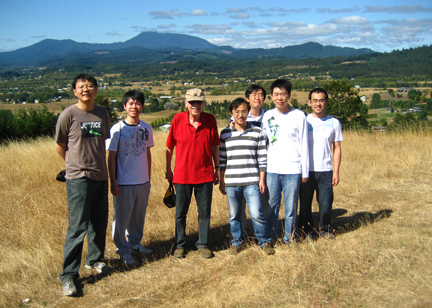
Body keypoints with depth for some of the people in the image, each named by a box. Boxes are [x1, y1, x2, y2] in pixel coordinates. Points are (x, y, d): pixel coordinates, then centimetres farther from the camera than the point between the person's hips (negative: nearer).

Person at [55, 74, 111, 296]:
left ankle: (94, 259, 36)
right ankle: (68, 275, 2)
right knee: (78, 226, -7)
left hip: (101, 176, 5)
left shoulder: (102, 114, 7)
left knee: (99, 223, 15)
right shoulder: (69, 115, -7)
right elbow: (59, 146, 2)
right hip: (78, 178, -5)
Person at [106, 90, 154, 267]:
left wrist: (148, 177, 13)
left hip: (143, 181, 4)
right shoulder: (118, 129, -8)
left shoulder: (146, 128, 5)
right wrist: (113, 182, -9)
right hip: (124, 182, -4)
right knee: (122, 216, 4)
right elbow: (111, 157, -6)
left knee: (139, 215, 14)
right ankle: (123, 250, 18)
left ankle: (135, 244, 32)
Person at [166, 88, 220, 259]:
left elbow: (215, 145, 6)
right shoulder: (178, 119, -7)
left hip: (205, 174, 1)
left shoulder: (210, 119, -4)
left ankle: (203, 244, 26)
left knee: (204, 212, 10)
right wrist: (168, 169, 6)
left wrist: (217, 168, 6)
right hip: (182, 174, -1)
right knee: (180, 213, 10)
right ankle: (180, 245, 27)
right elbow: (170, 147, 3)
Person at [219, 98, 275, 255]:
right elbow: (222, 159, 10)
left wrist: (261, 180, 0)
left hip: (251, 181, -2)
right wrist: (221, 181, 8)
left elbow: (262, 159, 4)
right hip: (231, 182, 2)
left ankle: (265, 241, 13)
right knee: (234, 215, 10)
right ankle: (236, 242, 28)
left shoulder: (257, 132, 4)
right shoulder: (225, 133, 7)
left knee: (256, 214, -6)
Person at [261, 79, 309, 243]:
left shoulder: (299, 116, -1)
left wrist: (305, 171, 0)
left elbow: (304, 145, 1)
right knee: (271, 205, 8)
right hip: (271, 169, 3)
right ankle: (270, 236, 22)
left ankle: (289, 237, 19)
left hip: (292, 169, -2)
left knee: (291, 206, 4)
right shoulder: (267, 115, 8)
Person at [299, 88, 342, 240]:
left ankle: (325, 229, 26)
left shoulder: (334, 123, 5)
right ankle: (307, 229, 25)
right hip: (306, 170, 0)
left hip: (325, 171, 0)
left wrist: (336, 171, 1)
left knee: (326, 203, 2)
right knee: (305, 203, 5)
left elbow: (337, 148, 7)